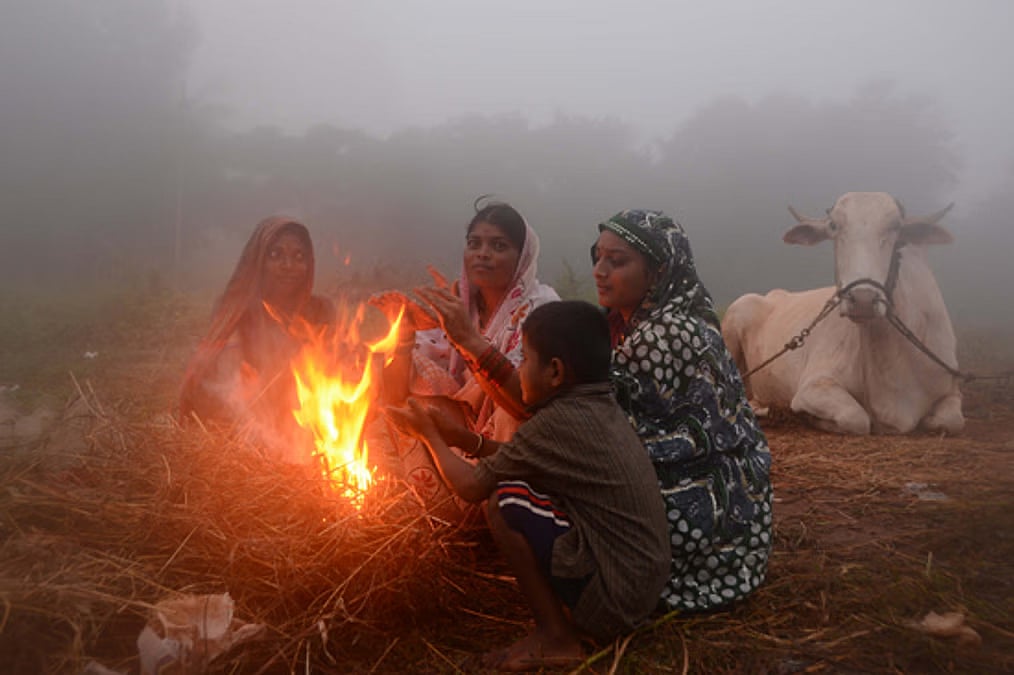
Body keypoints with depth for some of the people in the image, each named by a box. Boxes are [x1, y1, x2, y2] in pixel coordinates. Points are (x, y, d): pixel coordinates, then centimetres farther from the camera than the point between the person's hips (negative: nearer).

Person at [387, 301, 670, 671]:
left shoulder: (558, 421, -18)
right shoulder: (600, 408, 6)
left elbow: (471, 487, -8)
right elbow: (526, 461, 20)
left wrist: (429, 433, 6)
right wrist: (465, 438, 15)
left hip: (613, 596, -9)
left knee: (505, 500, -11)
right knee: (524, 482, 15)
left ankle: (555, 636, 1)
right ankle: (569, 618, 15)